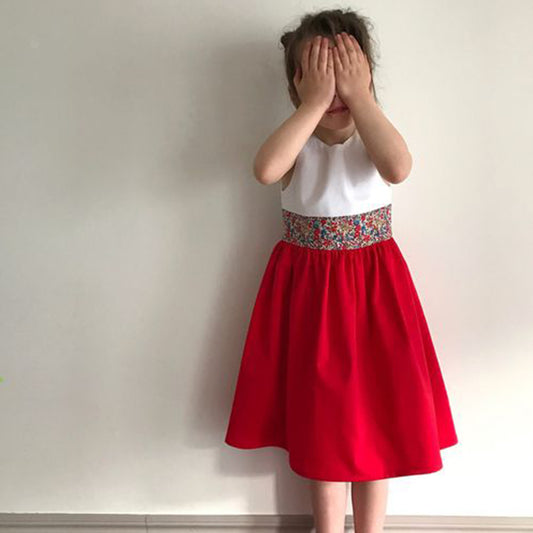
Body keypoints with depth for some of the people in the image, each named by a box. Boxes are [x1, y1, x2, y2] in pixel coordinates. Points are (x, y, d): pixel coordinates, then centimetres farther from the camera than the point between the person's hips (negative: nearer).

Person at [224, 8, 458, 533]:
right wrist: (316, 105, -27)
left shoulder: (373, 139, -5)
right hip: (309, 290, 0)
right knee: (321, 417, 11)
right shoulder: (297, 143, -6)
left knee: (376, 412, 10)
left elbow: (398, 167, -30)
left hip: (373, 289, 1)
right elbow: (265, 169, -31)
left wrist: (360, 97, -24)